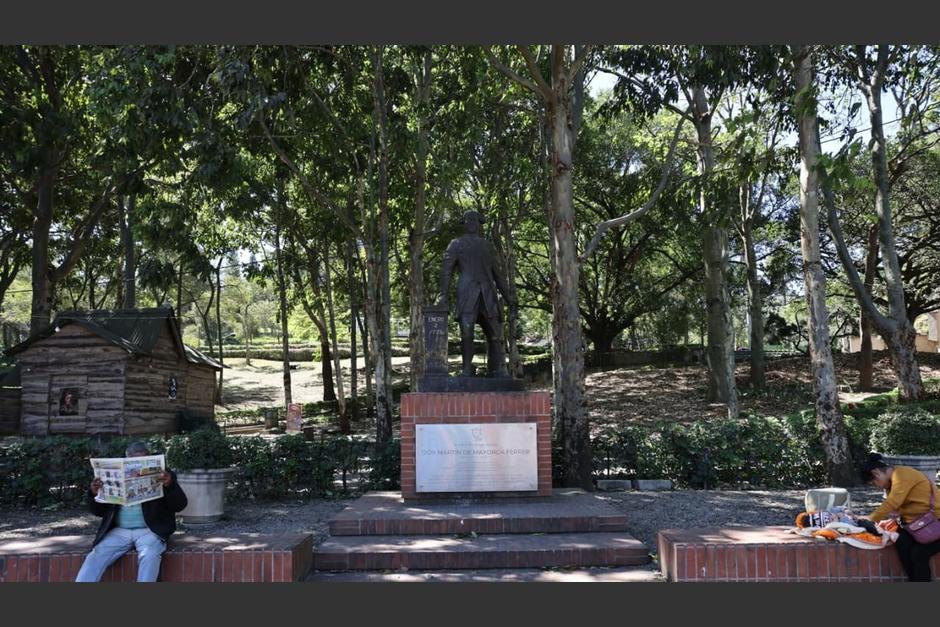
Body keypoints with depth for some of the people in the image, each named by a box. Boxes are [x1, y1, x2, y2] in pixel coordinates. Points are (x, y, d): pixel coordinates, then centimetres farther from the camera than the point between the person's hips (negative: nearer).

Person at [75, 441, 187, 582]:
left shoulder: (162, 477, 7)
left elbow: (180, 505, -3)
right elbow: (100, 511, 16)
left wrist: (170, 485, -23)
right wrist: (94, 494, -6)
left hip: (149, 530, -3)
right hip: (119, 531, 3)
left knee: (149, 555, -32)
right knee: (96, 555, -21)